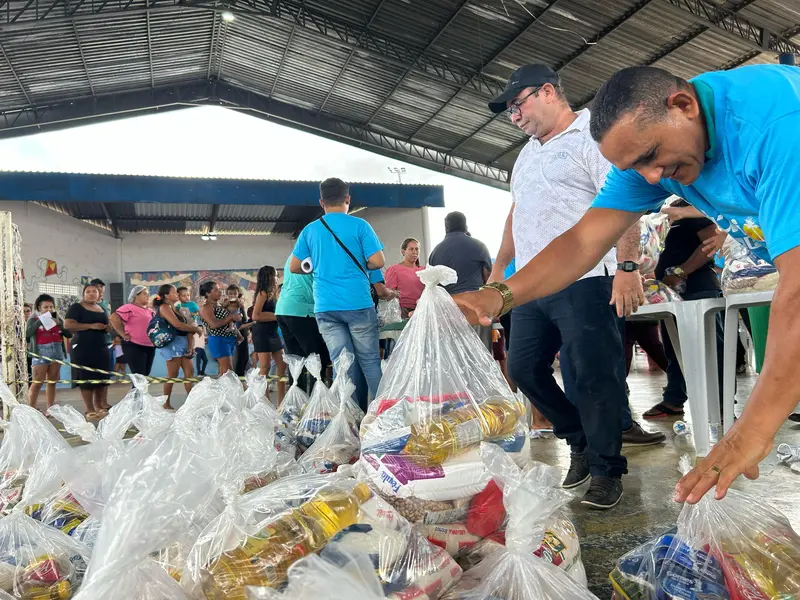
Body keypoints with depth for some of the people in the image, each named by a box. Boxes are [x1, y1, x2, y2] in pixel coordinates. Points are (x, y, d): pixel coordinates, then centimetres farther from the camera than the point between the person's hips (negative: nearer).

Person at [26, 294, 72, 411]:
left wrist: (59, 324, -7)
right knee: (37, 383, -9)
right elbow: (27, 333, -13)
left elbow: (69, 334, 6)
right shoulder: (34, 319, 4)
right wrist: (40, 320, -15)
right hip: (41, 352, -4)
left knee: (52, 382, 7)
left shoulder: (57, 319, 13)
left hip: (56, 351, 4)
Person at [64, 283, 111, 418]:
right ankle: (90, 410, 0)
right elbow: (67, 325, -14)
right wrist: (91, 326, -19)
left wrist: (108, 327, 6)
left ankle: (100, 406, 15)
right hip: (83, 348, -6)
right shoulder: (77, 307, -2)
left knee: (102, 377, 6)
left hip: (101, 347, 7)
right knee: (86, 378, -5)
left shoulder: (102, 309, 18)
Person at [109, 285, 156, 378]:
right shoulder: (129, 308, -9)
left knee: (145, 375, 13)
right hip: (135, 347, -8)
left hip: (150, 347, 8)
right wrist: (124, 335, -18)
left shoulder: (149, 311, 16)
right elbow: (114, 318, -22)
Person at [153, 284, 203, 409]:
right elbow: (177, 325, -19)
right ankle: (166, 404, 4)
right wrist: (196, 329, -10)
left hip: (182, 342, 9)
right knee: (173, 375, -5)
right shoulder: (164, 307, -8)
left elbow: (185, 324, 15)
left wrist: (193, 329, -7)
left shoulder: (174, 308, 19)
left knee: (189, 371, 5)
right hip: (172, 342, -9)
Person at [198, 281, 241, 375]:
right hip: (218, 340, -9)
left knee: (224, 370, 10)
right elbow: (214, 324, -23)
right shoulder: (206, 307, -10)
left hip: (229, 339, 9)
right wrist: (231, 317, -18)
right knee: (228, 371, -14)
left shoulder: (219, 305, 16)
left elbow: (227, 319, 13)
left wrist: (231, 326, -10)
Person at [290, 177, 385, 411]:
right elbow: (378, 262, -6)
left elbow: (294, 267, 12)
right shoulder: (359, 225, -1)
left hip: (325, 307, 3)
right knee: (370, 360, 5)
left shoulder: (309, 230, 8)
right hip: (358, 303, -3)